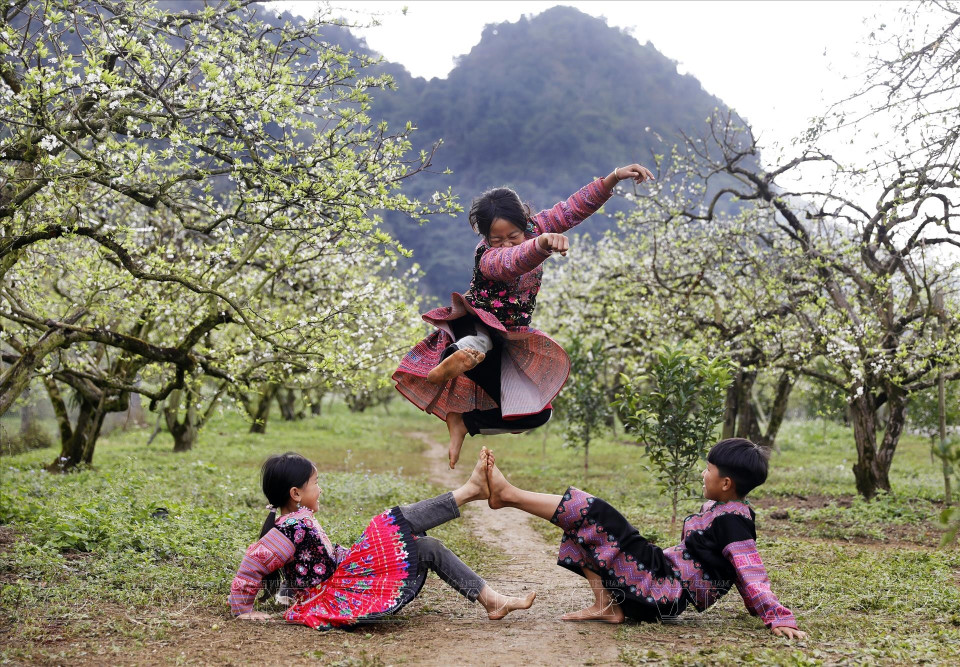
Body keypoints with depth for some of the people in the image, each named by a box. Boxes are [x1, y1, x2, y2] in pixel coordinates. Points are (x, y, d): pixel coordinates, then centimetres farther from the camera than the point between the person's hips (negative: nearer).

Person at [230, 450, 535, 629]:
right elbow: (252, 564, -22)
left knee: (428, 548, 3)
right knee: (396, 523, -14)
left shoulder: (298, 521, 11)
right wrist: (243, 610, -15)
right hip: (337, 597, -10)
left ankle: (491, 600, 0)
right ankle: (470, 489, -7)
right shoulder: (292, 528, -19)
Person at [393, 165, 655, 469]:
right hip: (472, 328, -7)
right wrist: (542, 244, -75)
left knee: (537, 414, -5)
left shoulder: (532, 228, -9)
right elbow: (512, 262, -53)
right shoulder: (488, 257, -29)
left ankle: (464, 419, 0)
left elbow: (572, 209, -10)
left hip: (506, 342, 7)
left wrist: (615, 177, -22)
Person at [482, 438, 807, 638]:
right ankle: (606, 606, -1)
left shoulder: (731, 521, -15)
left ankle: (507, 495, -9)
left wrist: (779, 618, -27)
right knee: (584, 526, 13)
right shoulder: (720, 510, 13)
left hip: (661, 593, -10)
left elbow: (753, 575, -20)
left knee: (591, 513, -15)